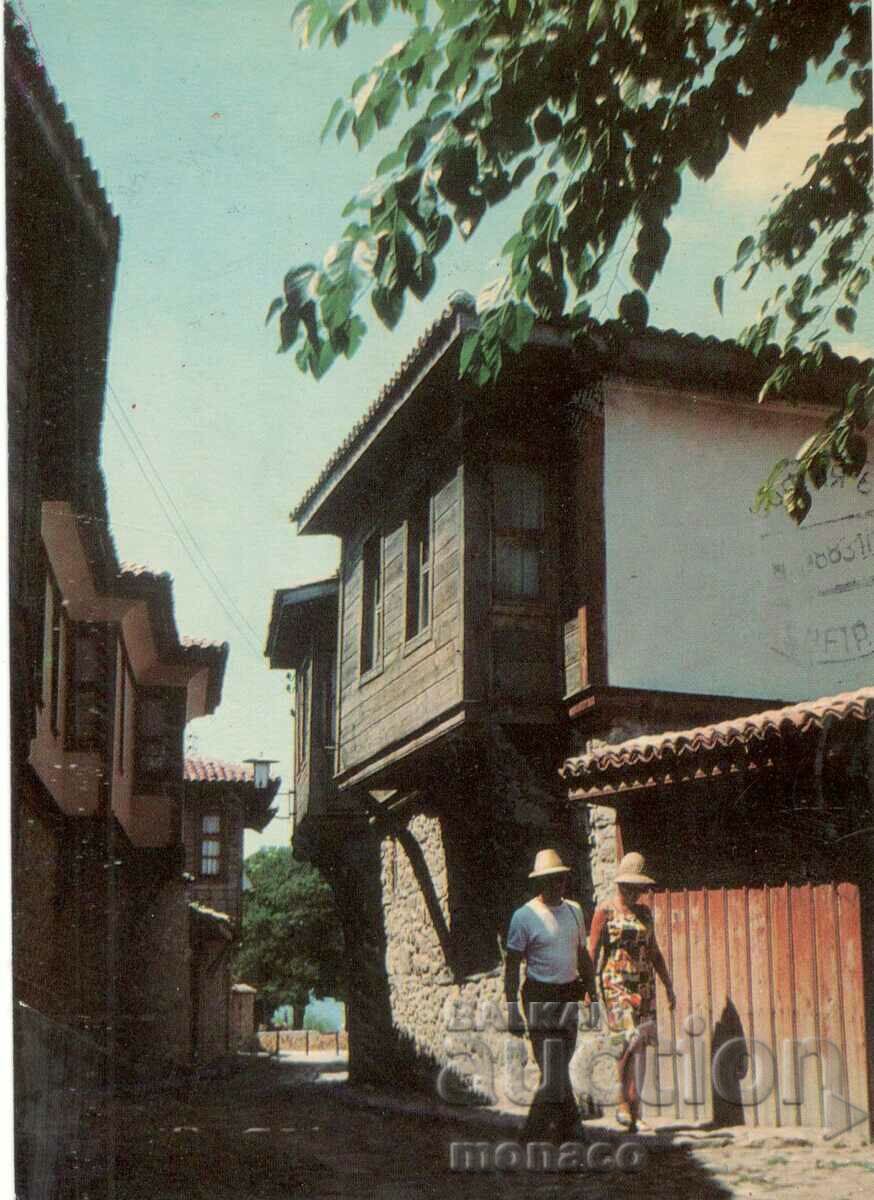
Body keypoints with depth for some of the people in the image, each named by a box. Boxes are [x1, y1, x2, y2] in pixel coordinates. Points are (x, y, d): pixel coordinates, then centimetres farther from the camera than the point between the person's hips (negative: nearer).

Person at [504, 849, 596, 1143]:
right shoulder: (525, 916, -9)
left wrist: (593, 995, 17)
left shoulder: (574, 910, 9)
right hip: (540, 999, -6)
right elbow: (512, 966, -8)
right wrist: (512, 1009, -13)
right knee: (554, 1072, -10)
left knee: (560, 1067, 10)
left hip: (569, 997, 6)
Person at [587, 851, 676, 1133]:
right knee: (631, 1040, -16)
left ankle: (633, 1110, 7)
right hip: (616, 983, -5)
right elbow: (592, 953, -4)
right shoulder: (605, 912, -2)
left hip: (644, 985, 5)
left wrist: (668, 985, 17)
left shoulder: (644, 912, 14)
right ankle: (626, 1104, -5)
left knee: (641, 1043, 1)